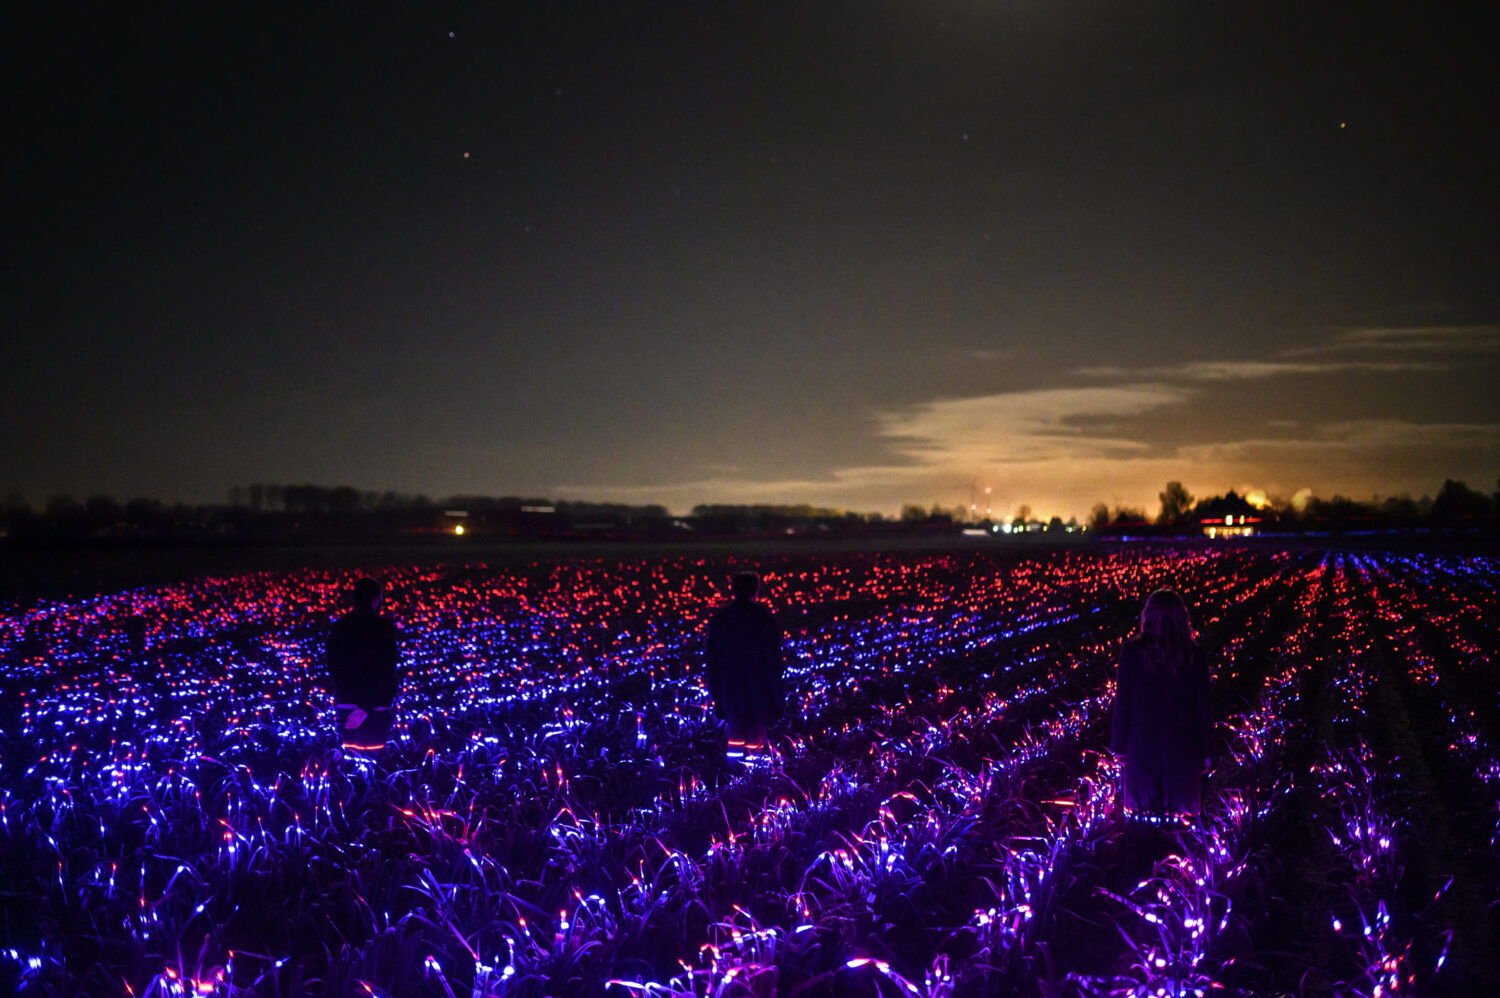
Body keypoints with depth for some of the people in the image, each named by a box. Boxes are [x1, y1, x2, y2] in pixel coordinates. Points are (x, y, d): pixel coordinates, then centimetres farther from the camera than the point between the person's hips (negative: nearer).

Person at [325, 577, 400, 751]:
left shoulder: (339, 626, 6)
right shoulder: (384, 627, -8)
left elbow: (333, 667, 11)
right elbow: (386, 672, -15)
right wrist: (366, 708, -14)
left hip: (345, 705, 5)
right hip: (375, 707, -5)